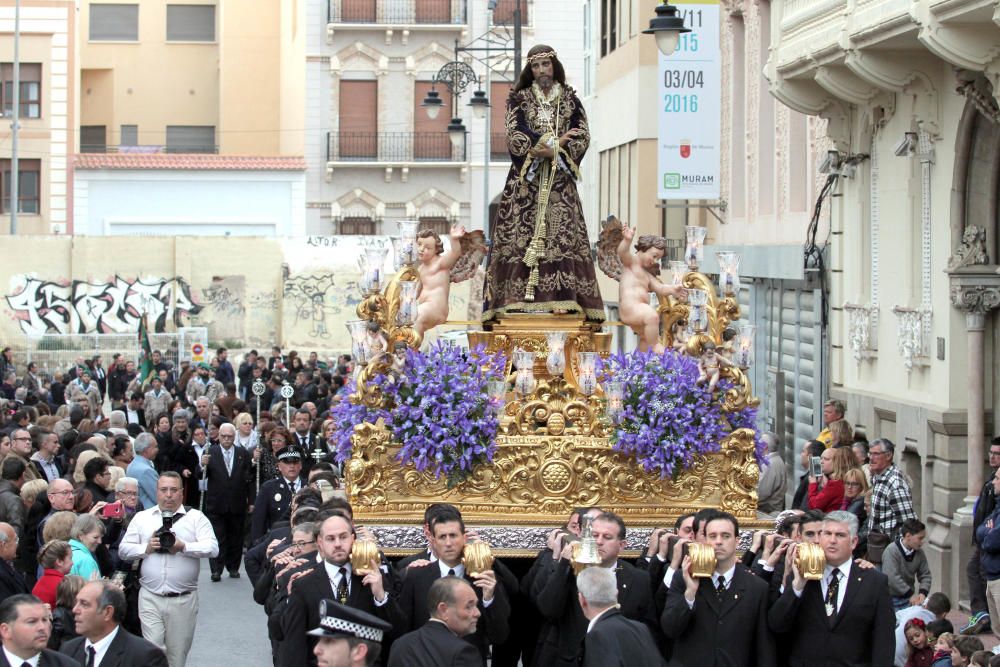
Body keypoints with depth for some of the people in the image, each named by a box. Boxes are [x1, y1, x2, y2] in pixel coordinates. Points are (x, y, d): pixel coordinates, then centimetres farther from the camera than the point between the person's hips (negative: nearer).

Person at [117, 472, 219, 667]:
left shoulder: (196, 517, 4)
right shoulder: (142, 518, 11)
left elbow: (213, 548, -7)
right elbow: (123, 549, 9)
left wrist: (183, 547, -19)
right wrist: (146, 548, -9)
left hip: (183, 599, -1)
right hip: (150, 598, 1)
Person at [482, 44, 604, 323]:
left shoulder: (570, 99, 10)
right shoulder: (519, 98, 8)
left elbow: (582, 137, 1)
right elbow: (515, 135, -6)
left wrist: (551, 149, -13)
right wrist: (556, 142, -13)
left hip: (560, 182, 1)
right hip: (526, 180, -1)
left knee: (563, 234, -8)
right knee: (522, 235, -9)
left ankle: (563, 296, -12)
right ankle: (518, 298, -12)